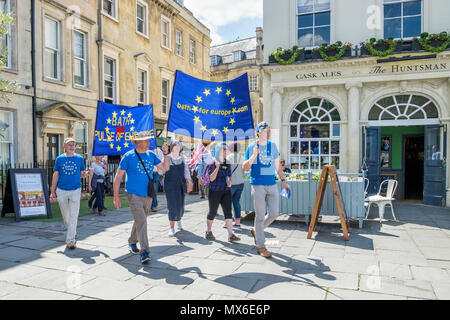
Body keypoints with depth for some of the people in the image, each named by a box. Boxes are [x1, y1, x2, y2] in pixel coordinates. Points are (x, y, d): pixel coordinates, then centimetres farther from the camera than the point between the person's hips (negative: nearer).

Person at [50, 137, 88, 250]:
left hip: (75, 190, -1)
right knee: (65, 215, 12)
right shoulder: (59, 159, 3)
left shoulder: (79, 158, 3)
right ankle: (72, 232, 36)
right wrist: (52, 192, 4)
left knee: (73, 215, -7)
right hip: (61, 191, 1)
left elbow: (82, 174, 9)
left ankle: (70, 240, -3)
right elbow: (55, 175, 6)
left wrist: (86, 174, -15)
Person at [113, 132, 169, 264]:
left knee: (140, 221, 18)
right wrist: (116, 197, -8)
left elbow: (165, 168, 10)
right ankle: (144, 251, -10)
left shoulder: (151, 155, 6)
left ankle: (132, 242, 39)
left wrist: (165, 154, -5)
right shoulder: (128, 156, -8)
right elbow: (118, 177, -5)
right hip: (134, 195, -5)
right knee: (141, 222, -14)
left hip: (148, 195, 5)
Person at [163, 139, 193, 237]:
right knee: (172, 206, -8)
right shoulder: (167, 158, -3)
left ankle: (178, 221, 39)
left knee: (180, 205, 8)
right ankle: (171, 228, 5)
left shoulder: (182, 158, 6)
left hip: (180, 185, 3)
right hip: (169, 186, -3)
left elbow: (186, 171, 8)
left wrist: (189, 182, -2)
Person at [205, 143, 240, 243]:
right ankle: (208, 232, 27)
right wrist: (217, 167, -25)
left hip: (226, 191, 5)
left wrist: (230, 181, -1)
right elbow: (211, 178, -15)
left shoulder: (227, 163, 9)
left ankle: (231, 235, -1)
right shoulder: (213, 163, -8)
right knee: (213, 212, 7)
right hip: (214, 191, -5)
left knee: (228, 212, -2)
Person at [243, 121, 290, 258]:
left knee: (274, 214, 7)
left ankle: (256, 230, 31)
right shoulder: (252, 147, -2)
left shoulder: (273, 145, 10)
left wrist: (283, 181, 14)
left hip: (272, 185, 5)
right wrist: (254, 156, -18)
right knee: (260, 216, 0)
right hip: (258, 185, -5)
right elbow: (244, 168, -3)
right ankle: (260, 246, 11)